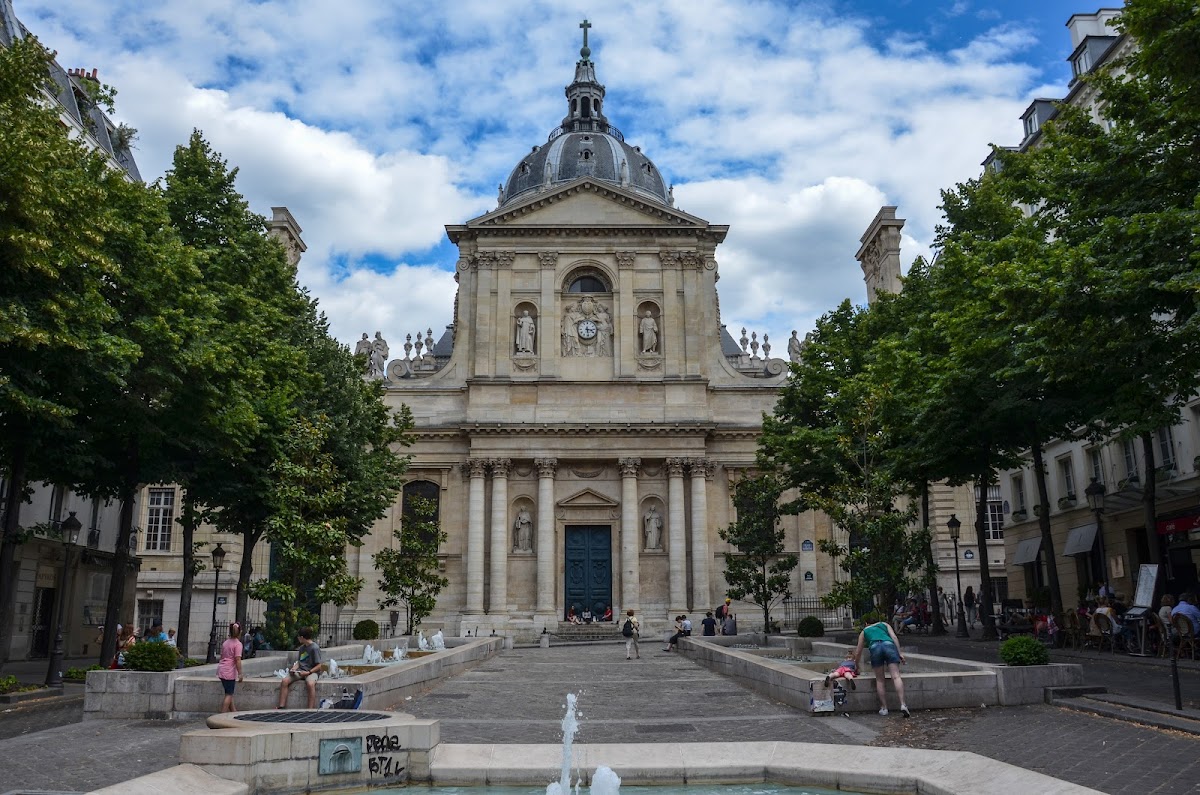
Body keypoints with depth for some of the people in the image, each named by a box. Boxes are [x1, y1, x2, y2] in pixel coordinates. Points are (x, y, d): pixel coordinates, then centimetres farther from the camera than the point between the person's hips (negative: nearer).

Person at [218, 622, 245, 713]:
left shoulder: (225, 642, 12)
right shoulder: (238, 644, -11)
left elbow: (222, 656, 18)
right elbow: (238, 659, -16)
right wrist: (240, 674, -14)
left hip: (221, 670, 8)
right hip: (229, 672, -8)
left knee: (229, 693, 15)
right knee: (229, 694, 0)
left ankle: (234, 711, 21)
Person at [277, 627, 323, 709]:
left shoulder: (315, 648, -8)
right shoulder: (302, 648, 16)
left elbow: (319, 666, -11)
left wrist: (308, 672, -21)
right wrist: (294, 668, 0)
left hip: (312, 672, -7)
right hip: (300, 671, 7)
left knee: (310, 684, -39)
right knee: (284, 681, -16)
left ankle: (311, 710, -39)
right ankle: (281, 707, -17)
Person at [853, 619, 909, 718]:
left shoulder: (864, 631, 35)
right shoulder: (884, 624, 36)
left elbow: (858, 653, 37)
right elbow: (894, 637, 17)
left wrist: (856, 665, 51)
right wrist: (899, 653, 12)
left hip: (875, 647, 0)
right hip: (889, 645, 0)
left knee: (879, 680, 9)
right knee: (896, 676, -9)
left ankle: (884, 708, 6)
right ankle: (903, 704, -22)